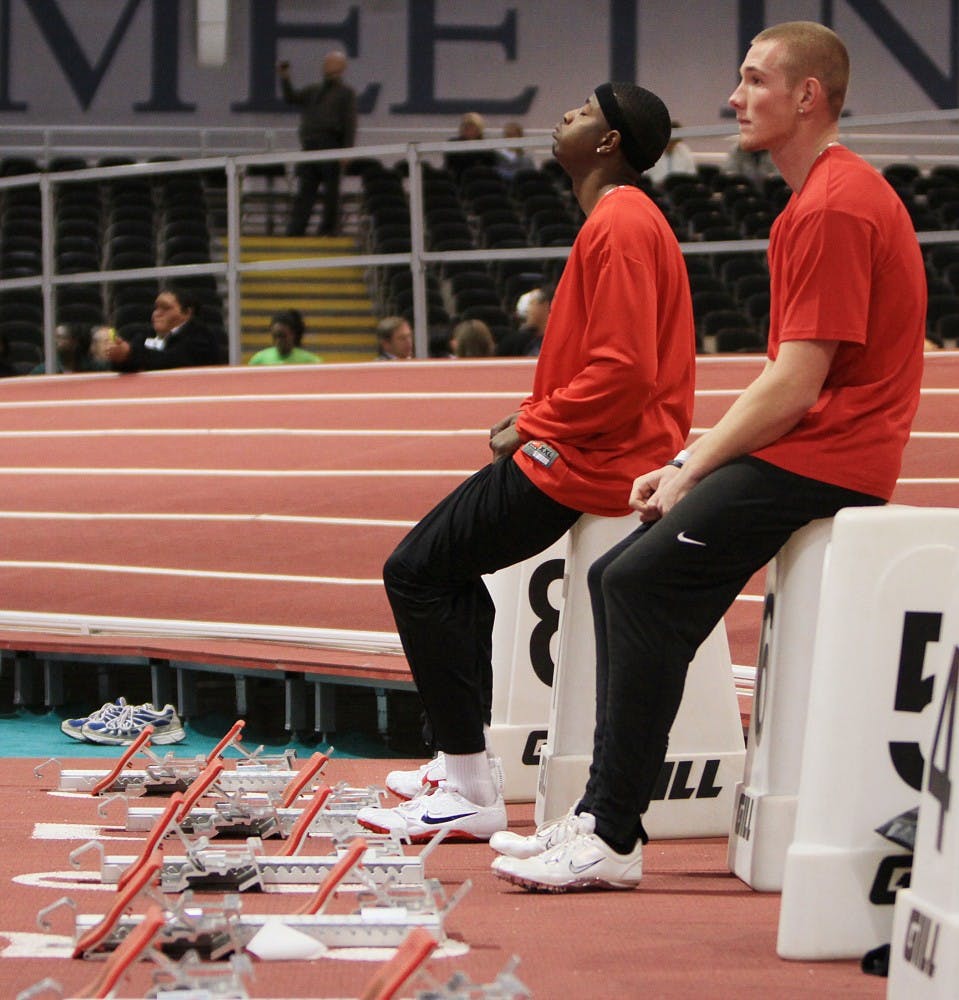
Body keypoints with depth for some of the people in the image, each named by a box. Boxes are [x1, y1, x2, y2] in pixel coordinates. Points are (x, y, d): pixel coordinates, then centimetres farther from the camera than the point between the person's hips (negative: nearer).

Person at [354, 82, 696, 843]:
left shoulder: (620, 226, -17)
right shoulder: (623, 218, 17)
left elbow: (622, 372, -25)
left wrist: (532, 427, -14)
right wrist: (535, 417, 10)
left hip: (586, 465, -11)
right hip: (595, 454, 11)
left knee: (416, 572, -9)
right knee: (447, 562, 24)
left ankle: (473, 795, -9)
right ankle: (466, 760, 25)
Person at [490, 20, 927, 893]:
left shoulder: (834, 208, -15)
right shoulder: (817, 199, 20)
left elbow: (795, 386, -19)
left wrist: (695, 470, -11)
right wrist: (692, 460, 11)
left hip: (822, 460, -10)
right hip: (801, 448, 10)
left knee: (645, 583, -19)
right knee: (619, 577, 6)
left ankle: (613, 838, -17)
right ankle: (603, 816, 6)